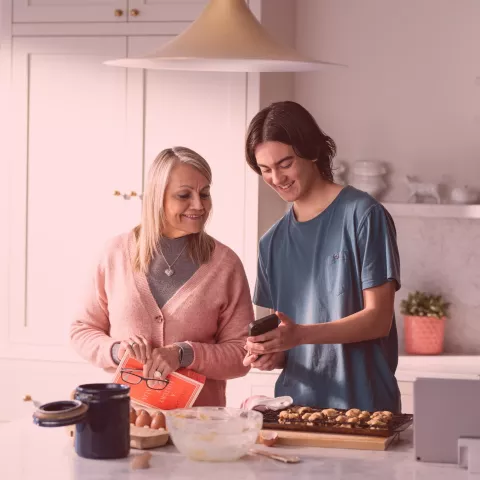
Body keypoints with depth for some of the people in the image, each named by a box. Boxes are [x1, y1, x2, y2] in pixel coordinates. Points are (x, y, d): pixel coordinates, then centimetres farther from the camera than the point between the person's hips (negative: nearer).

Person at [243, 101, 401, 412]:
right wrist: (270, 354, -10)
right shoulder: (273, 243, 11)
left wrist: (299, 334, -22)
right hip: (295, 406, 4)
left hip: (361, 406, -4)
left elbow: (378, 319, -10)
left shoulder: (363, 215, -6)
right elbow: (279, 337, 13)